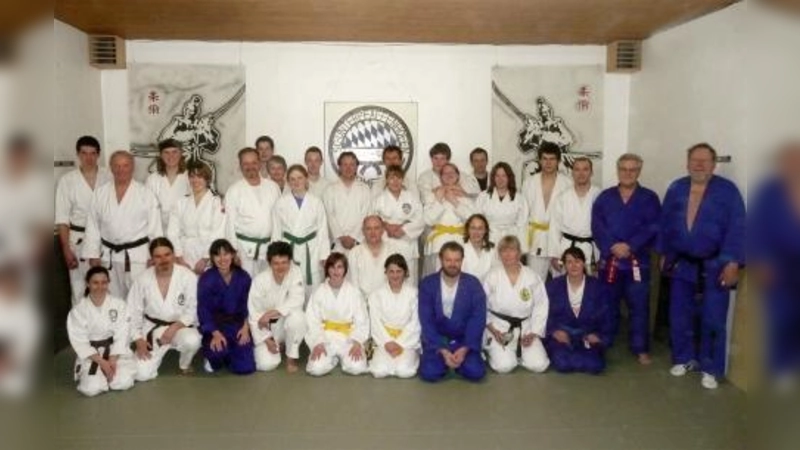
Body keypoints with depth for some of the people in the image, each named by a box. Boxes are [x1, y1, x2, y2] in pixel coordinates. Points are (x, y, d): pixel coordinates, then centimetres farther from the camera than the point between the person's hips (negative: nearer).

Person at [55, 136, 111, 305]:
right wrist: (66, 250, -7)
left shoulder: (109, 177, 1)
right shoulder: (67, 180, -2)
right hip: (79, 240, -1)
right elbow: (62, 218, -2)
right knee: (80, 289, 1)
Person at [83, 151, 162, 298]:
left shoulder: (145, 194, -3)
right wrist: (93, 255, 4)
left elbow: (155, 227, -3)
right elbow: (93, 226, 8)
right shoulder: (100, 193, 5)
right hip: (109, 256, 3)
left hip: (137, 255, -3)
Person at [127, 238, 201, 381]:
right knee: (142, 374, -13)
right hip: (152, 328, 2)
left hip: (180, 326, -1)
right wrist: (138, 339, -6)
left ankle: (185, 365, 0)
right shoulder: (142, 279, -8)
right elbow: (133, 312, 0)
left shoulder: (188, 276, -15)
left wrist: (174, 327, -23)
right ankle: (160, 353, 23)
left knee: (192, 341, -36)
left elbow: (193, 309, -12)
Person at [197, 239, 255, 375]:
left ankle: (229, 352, 27)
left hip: (237, 323, 3)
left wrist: (246, 327, -10)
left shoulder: (243, 277, -3)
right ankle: (213, 357, 6)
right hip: (214, 324, -2)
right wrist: (216, 334, -24)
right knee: (218, 348, -35)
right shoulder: (206, 279, -12)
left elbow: (247, 304, 4)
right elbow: (203, 310, -13)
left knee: (246, 367, -8)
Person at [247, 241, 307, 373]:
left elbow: (297, 301, -23)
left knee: (297, 316, -34)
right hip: (267, 329, -1)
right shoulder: (260, 281, -17)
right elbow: (254, 314, -12)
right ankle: (273, 345, 18)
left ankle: (291, 357, -9)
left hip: (287, 325, 1)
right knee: (266, 364, -20)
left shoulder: (296, 272, -13)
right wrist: (266, 339, -16)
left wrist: (272, 313, -33)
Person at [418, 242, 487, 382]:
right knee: (429, 373, -24)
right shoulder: (427, 284, -6)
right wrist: (442, 351, -20)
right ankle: (442, 357, 10)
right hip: (436, 340, 0)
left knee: (475, 372, -23)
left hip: (464, 339, 1)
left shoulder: (473, 284, -4)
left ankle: (461, 356, 10)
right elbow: (426, 321, -10)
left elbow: (478, 319, -8)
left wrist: (464, 349, -20)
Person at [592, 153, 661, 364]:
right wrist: (612, 247, -17)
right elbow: (597, 227, -3)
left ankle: (641, 349, 13)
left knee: (639, 306, 3)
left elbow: (653, 228, -7)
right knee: (608, 304, 11)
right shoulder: (605, 197, 7)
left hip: (638, 261, -1)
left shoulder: (649, 198, 3)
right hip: (609, 260, 1)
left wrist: (630, 246, -18)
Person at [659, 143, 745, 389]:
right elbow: (665, 224, 10)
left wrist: (732, 263, -18)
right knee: (679, 316, 11)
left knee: (713, 320, 3)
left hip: (714, 266, -3)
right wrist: (665, 254, 11)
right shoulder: (675, 189, 4)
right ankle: (684, 358, 29)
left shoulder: (728, 190, -8)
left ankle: (711, 369, 17)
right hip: (682, 264, 4)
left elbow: (737, 228, -12)